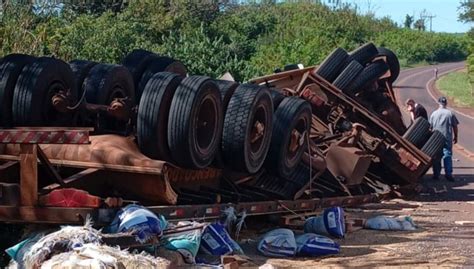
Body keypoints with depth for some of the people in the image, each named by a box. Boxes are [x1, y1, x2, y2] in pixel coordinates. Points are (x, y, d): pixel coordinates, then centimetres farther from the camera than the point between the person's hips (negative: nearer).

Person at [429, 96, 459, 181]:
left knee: (436, 157, 8)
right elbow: (455, 126, 0)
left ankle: (436, 174, 11)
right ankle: (448, 174, -6)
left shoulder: (434, 114, 0)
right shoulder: (450, 113, -4)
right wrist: (455, 137, 12)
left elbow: (430, 127, 4)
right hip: (447, 138, -1)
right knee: (447, 155, 1)